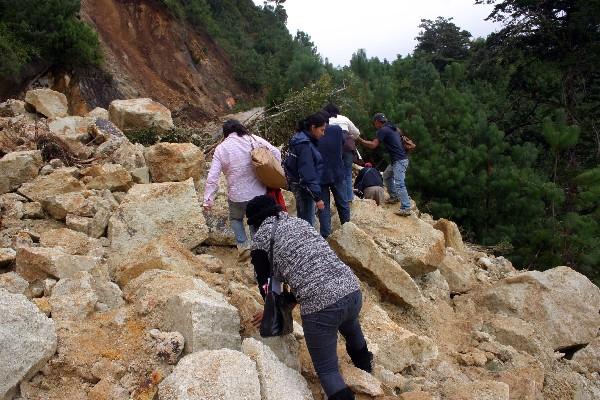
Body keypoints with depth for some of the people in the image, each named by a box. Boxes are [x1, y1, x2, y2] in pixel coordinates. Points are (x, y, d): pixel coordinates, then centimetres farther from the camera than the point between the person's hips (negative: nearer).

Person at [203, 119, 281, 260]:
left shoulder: (221, 149, -3)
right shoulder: (254, 140, -3)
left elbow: (212, 177, -9)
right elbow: (276, 152, -7)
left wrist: (208, 199, -5)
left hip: (237, 195, -1)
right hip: (258, 192, 1)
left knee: (236, 218, 26)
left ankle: (243, 246, 11)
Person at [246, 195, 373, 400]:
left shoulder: (262, 238, 4)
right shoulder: (299, 221, 19)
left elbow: (265, 283, 14)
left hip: (319, 307, -7)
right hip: (352, 291, 7)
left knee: (327, 370, 15)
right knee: (350, 326, 40)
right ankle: (364, 363, 64)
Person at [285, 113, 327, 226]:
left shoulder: (303, 141, 9)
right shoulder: (305, 145, -22)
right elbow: (308, 174, -24)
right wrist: (317, 197, -22)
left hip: (299, 186, 10)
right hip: (304, 188, -10)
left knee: (302, 219, 20)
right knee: (308, 222, -5)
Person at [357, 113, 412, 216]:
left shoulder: (383, 130, -11)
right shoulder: (392, 128, 17)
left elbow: (373, 145, -15)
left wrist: (360, 140, -6)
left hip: (399, 161, -10)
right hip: (396, 160, 10)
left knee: (399, 184, -15)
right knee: (386, 175, 25)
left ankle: (406, 208, -18)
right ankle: (394, 197, 32)